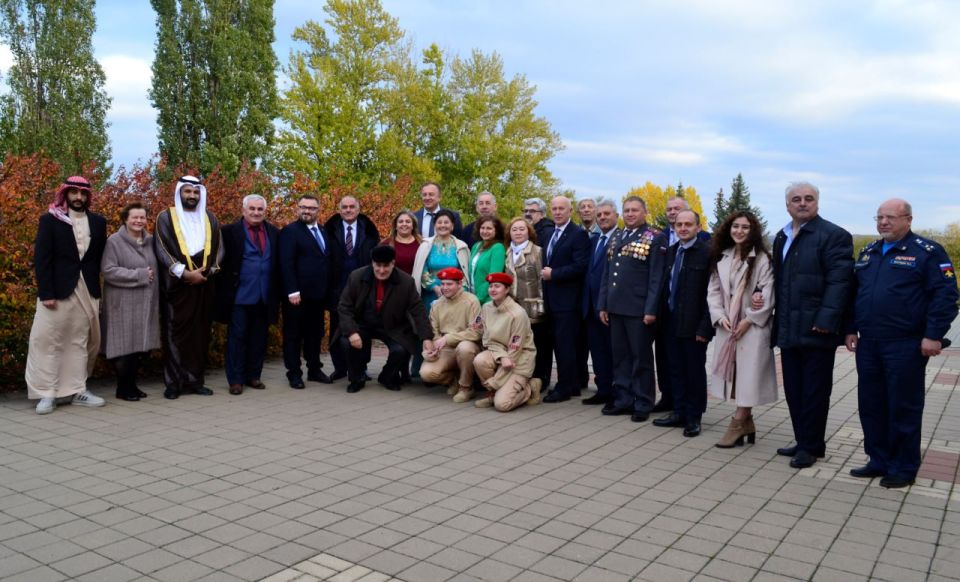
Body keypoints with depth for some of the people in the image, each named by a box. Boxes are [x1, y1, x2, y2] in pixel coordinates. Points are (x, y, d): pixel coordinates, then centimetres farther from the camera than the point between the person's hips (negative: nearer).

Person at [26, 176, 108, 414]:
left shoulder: (98, 222, 9)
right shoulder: (50, 220, -1)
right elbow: (41, 259, -6)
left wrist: (98, 288, 4)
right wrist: (46, 293, -14)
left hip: (87, 290, 3)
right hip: (58, 289, -3)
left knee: (81, 341, 8)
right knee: (48, 340, -1)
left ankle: (78, 390, 15)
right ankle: (47, 394, 6)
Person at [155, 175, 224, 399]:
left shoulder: (210, 219, 12)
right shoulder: (166, 217, 2)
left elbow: (218, 248, 10)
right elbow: (161, 249, -6)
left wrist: (208, 271, -7)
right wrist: (184, 273, -15)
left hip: (204, 285, 3)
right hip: (176, 285, -3)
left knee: (200, 334, 5)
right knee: (175, 334, -2)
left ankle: (195, 380, 12)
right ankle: (173, 382, 3)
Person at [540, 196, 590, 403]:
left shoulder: (579, 235, -8)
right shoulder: (549, 234, 17)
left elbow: (580, 266, -17)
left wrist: (553, 274, -16)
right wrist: (544, 273, 2)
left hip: (567, 300, -8)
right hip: (552, 299, 8)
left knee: (565, 344, -4)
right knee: (559, 344, 11)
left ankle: (564, 388, 4)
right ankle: (573, 385, 20)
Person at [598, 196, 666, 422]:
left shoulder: (655, 238, -5)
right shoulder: (616, 238, 14)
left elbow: (657, 277, -10)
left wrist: (651, 309, -15)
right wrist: (603, 305, 11)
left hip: (639, 309, -6)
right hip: (616, 308, 6)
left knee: (641, 357, 4)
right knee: (620, 357, 12)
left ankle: (642, 404, 14)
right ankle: (623, 399, 21)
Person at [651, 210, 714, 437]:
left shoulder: (707, 253, -11)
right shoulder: (671, 251, 10)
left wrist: (705, 327, -16)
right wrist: (662, 316, 8)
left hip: (693, 324, -6)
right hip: (671, 322, 6)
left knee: (695, 371, 5)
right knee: (675, 369, 13)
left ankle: (693, 417, 17)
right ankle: (679, 412, 25)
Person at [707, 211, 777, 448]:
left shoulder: (761, 259, -6)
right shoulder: (721, 258, 10)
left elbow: (767, 294, -11)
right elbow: (713, 290, 8)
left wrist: (748, 320, -15)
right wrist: (720, 317, -6)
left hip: (753, 326, -5)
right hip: (727, 326, 5)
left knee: (748, 375, -5)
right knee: (735, 375, 8)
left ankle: (737, 424, 1)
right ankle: (745, 423, 18)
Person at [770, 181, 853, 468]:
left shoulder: (833, 235, -7)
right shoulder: (781, 237, 16)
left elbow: (838, 281, -14)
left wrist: (826, 320, -21)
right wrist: (777, 321, 6)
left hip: (816, 330, -7)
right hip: (789, 330, 7)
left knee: (814, 391, 2)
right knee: (793, 390, 13)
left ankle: (811, 447, 13)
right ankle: (803, 442, 25)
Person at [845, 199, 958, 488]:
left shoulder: (927, 252, -5)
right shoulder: (868, 253, 15)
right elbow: (854, 292, 20)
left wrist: (934, 336, -15)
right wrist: (851, 329, 15)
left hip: (905, 346, -6)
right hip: (868, 345, 6)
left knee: (903, 408, 2)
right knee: (871, 405, 11)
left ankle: (903, 468, 14)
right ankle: (879, 461, 23)